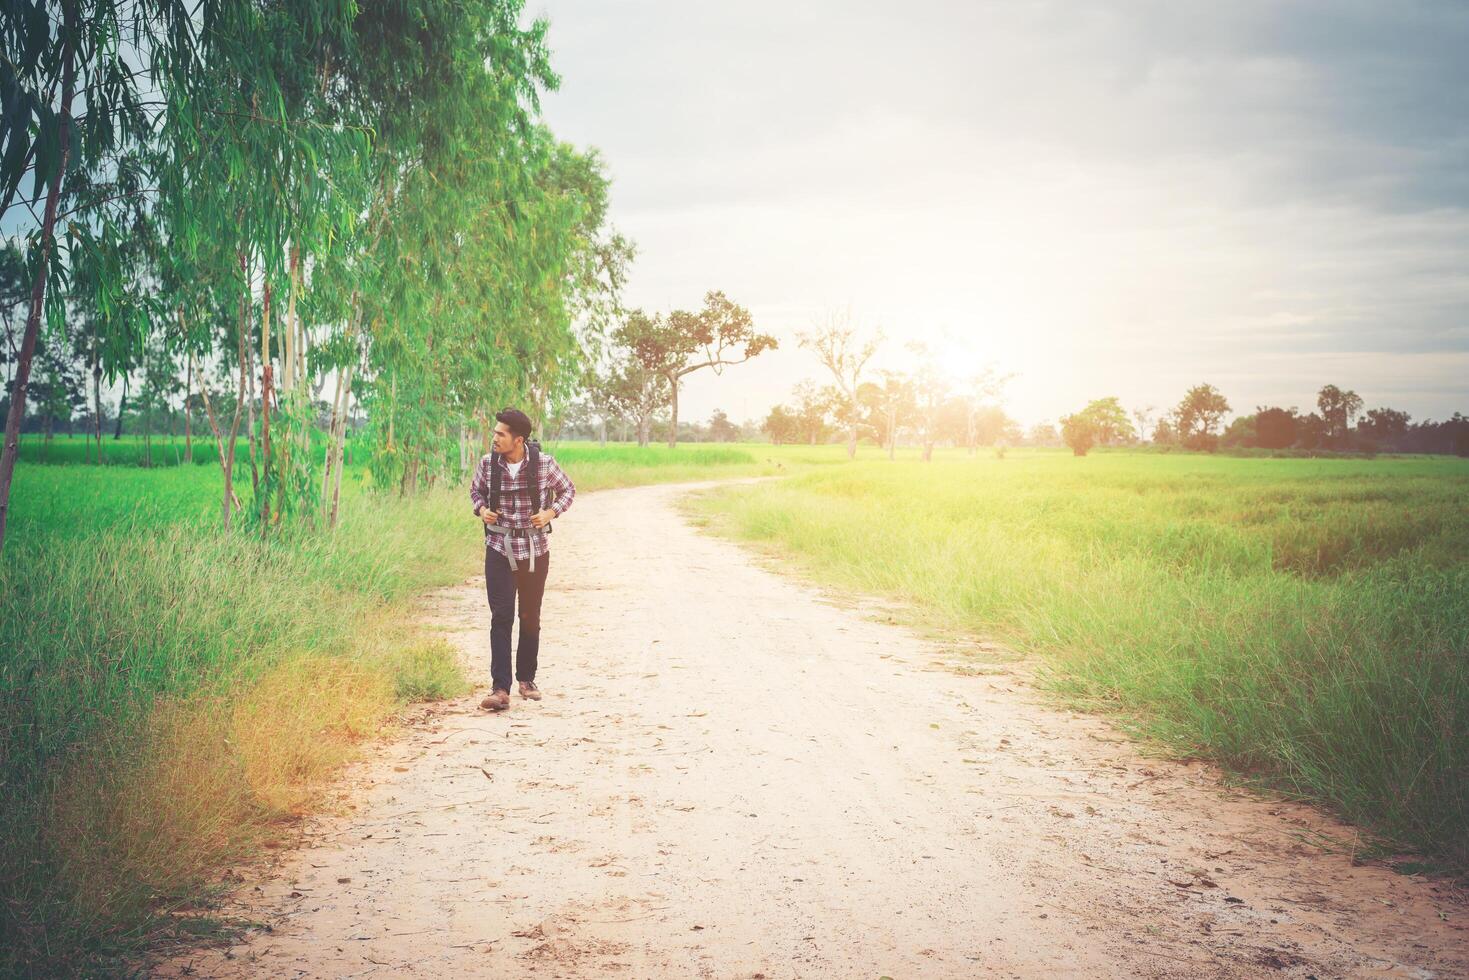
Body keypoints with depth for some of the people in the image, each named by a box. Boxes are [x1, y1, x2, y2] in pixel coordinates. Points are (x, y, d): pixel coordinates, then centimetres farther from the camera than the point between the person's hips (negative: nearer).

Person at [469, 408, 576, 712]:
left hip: (535, 550, 0)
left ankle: (527, 679, 28)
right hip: (500, 549, 0)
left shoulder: (544, 463, -8)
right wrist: (481, 509, -5)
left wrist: (551, 512, -9)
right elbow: (476, 490, 16)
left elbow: (568, 489, 8)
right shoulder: (487, 463, -4)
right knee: (501, 617, -9)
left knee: (530, 617, 11)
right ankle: (500, 689, -11)